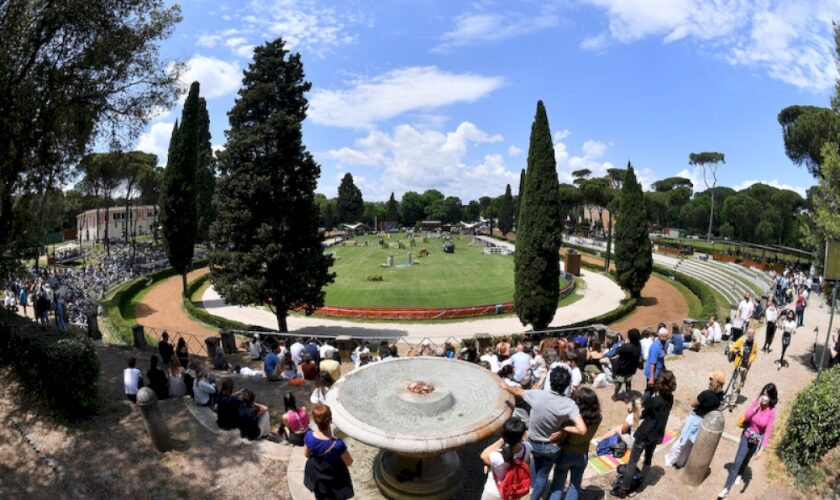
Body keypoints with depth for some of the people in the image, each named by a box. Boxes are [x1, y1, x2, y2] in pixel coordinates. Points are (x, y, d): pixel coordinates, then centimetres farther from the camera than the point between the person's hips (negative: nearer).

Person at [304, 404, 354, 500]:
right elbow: (349, 462, -21)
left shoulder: (309, 436, -27)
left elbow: (306, 454, -6)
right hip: (333, 477, -3)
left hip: (316, 473, 4)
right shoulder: (337, 444, -39)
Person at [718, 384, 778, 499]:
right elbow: (746, 417, -16)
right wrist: (757, 407, -27)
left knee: (746, 459, 22)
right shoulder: (756, 402, -13)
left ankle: (739, 475, 52)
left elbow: (768, 432, -15)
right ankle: (726, 488, 0)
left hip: (758, 440, 0)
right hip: (747, 435, 0)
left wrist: (761, 449, -18)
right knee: (737, 461, -4)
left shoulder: (772, 412, -17)